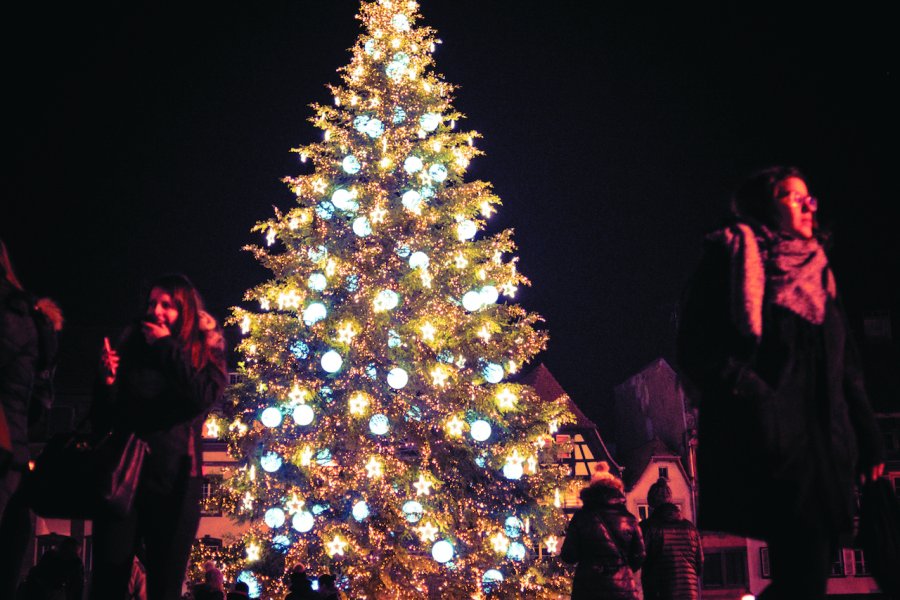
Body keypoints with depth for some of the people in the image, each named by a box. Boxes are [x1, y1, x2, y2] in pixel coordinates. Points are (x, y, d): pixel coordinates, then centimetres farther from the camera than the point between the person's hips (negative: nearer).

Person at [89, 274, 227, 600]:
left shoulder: (206, 352, 7)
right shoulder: (130, 348, 12)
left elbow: (203, 398, -14)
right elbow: (101, 417, 11)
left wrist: (167, 348, -8)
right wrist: (108, 379, -8)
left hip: (173, 482, -1)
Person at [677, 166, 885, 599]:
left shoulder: (816, 274, 23)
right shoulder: (731, 260, 2)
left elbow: (845, 366, 22)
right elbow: (698, 347, -6)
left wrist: (867, 438, 15)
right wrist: (746, 392, -18)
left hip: (822, 445, 7)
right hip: (769, 444, -7)